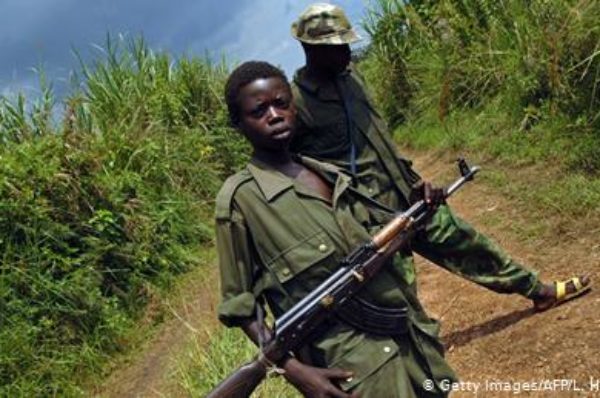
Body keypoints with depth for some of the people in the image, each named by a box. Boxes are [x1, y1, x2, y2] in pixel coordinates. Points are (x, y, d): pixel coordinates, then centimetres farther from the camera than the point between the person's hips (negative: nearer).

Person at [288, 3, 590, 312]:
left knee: (456, 235, 16)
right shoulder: (295, 103, -16)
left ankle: (539, 290, 31)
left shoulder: (348, 74, 8)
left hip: (404, 192, 8)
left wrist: (410, 178, 18)